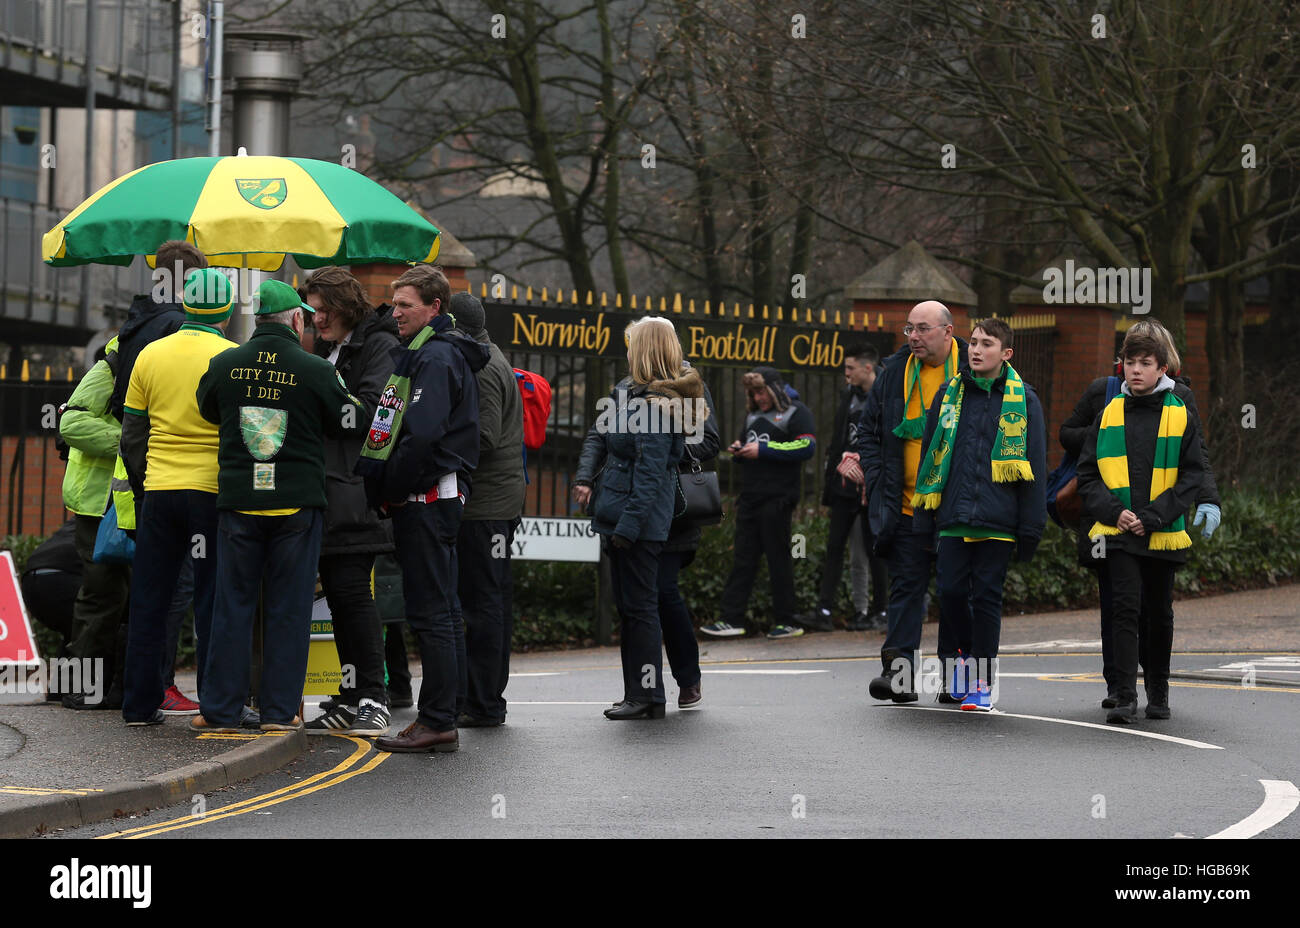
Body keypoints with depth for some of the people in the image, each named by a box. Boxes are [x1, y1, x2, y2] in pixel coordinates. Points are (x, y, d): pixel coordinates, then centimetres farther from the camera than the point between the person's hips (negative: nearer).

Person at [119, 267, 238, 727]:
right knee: (213, 602, 2)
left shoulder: (150, 355, 5)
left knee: (148, 603, 8)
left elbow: (132, 436, 9)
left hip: (159, 491, 3)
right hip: (214, 492, -3)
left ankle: (140, 705, 9)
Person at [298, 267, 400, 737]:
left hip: (354, 493, -9)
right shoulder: (329, 350, 23)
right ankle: (351, 699, 11)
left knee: (351, 590, -10)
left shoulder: (379, 346, -5)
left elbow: (369, 411, -15)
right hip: (326, 493, 9)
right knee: (338, 594, 8)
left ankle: (373, 700, -6)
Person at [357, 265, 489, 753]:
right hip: (438, 498, 11)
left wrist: (385, 489, -12)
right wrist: (386, 489, 13)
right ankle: (444, 716, 16)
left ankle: (436, 722, -8)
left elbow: (421, 436, -22)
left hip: (426, 500, -11)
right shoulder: (425, 352, 19)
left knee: (430, 612, -9)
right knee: (442, 609, 11)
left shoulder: (436, 358, -13)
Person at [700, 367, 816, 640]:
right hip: (750, 498, 7)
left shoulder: (795, 413, -3)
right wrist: (739, 451, 7)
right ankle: (732, 619, 3)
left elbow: (807, 446, -16)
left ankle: (786, 622, 4)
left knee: (778, 558, -3)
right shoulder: (753, 416, 21)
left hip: (778, 499, -7)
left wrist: (763, 450, -16)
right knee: (743, 558, 4)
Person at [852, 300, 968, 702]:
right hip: (907, 507, 2)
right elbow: (870, 427, 14)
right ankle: (899, 671, -3)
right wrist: (876, 478, 2)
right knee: (906, 587, -1)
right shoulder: (896, 372, 7)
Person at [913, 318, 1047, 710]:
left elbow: (1034, 467, 3)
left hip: (997, 521, -2)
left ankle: (982, 680, 8)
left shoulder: (1023, 400, 3)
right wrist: (924, 516, 9)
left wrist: (1030, 527, -2)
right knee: (951, 592, 0)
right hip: (953, 518, 2)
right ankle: (961, 658, 22)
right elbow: (930, 455, 14)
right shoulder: (949, 395, 10)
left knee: (986, 596, 0)